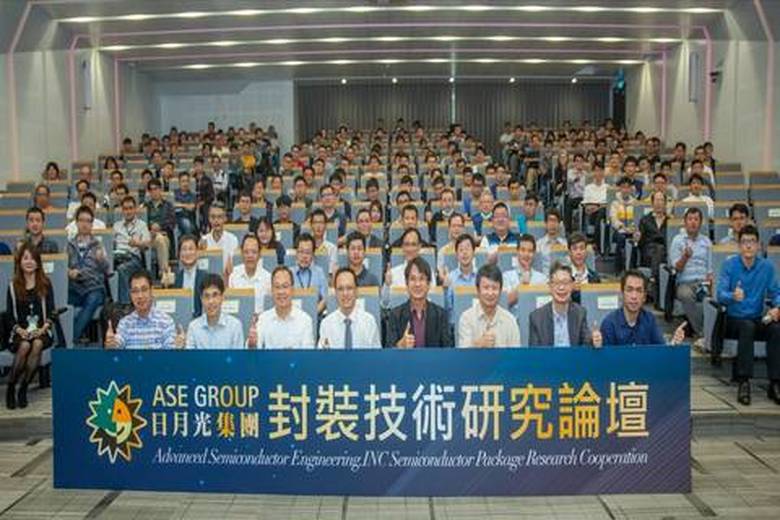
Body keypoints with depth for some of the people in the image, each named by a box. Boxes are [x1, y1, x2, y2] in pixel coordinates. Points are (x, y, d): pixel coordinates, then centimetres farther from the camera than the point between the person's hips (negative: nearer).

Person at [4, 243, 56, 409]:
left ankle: (23, 389, -22)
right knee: (24, 346, -33)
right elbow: (9, 316, 7)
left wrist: (42, 329, -12)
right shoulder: (13, 286, 10)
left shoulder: (45, 284, 9)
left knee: (37, 344, -34)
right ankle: (10, 387, -16)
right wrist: (20, 330, -12)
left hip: (42, 332, 0)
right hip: (20, 334, 0)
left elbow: (51, 312, 5)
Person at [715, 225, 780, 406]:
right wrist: (733, 296, -37)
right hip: (733, 319, -2)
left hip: (758, 319, 2)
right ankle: (744, 382, -33)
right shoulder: (729, 264, -5)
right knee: (748, 326, -35)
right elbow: (720, 294, -14)